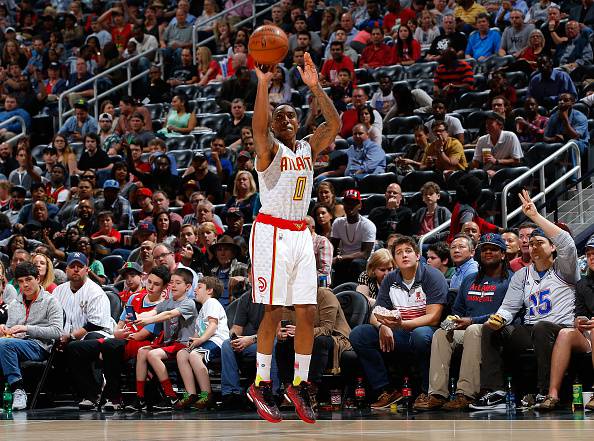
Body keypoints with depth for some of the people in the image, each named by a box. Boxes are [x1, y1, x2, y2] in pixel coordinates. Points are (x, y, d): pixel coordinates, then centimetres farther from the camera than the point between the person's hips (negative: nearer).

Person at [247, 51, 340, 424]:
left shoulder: (308, 149, 10)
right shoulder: (269, 149, -4)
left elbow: (335, 124, -4)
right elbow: (258, 125, -26)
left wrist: (315, 86, -14)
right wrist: (263, 83, -37)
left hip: (301, 234, 6)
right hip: (272, 232, -6)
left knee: (307, 313, 2)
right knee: (274, 312, -6)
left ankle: (300, 384, 11)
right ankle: (261, 384, 4)